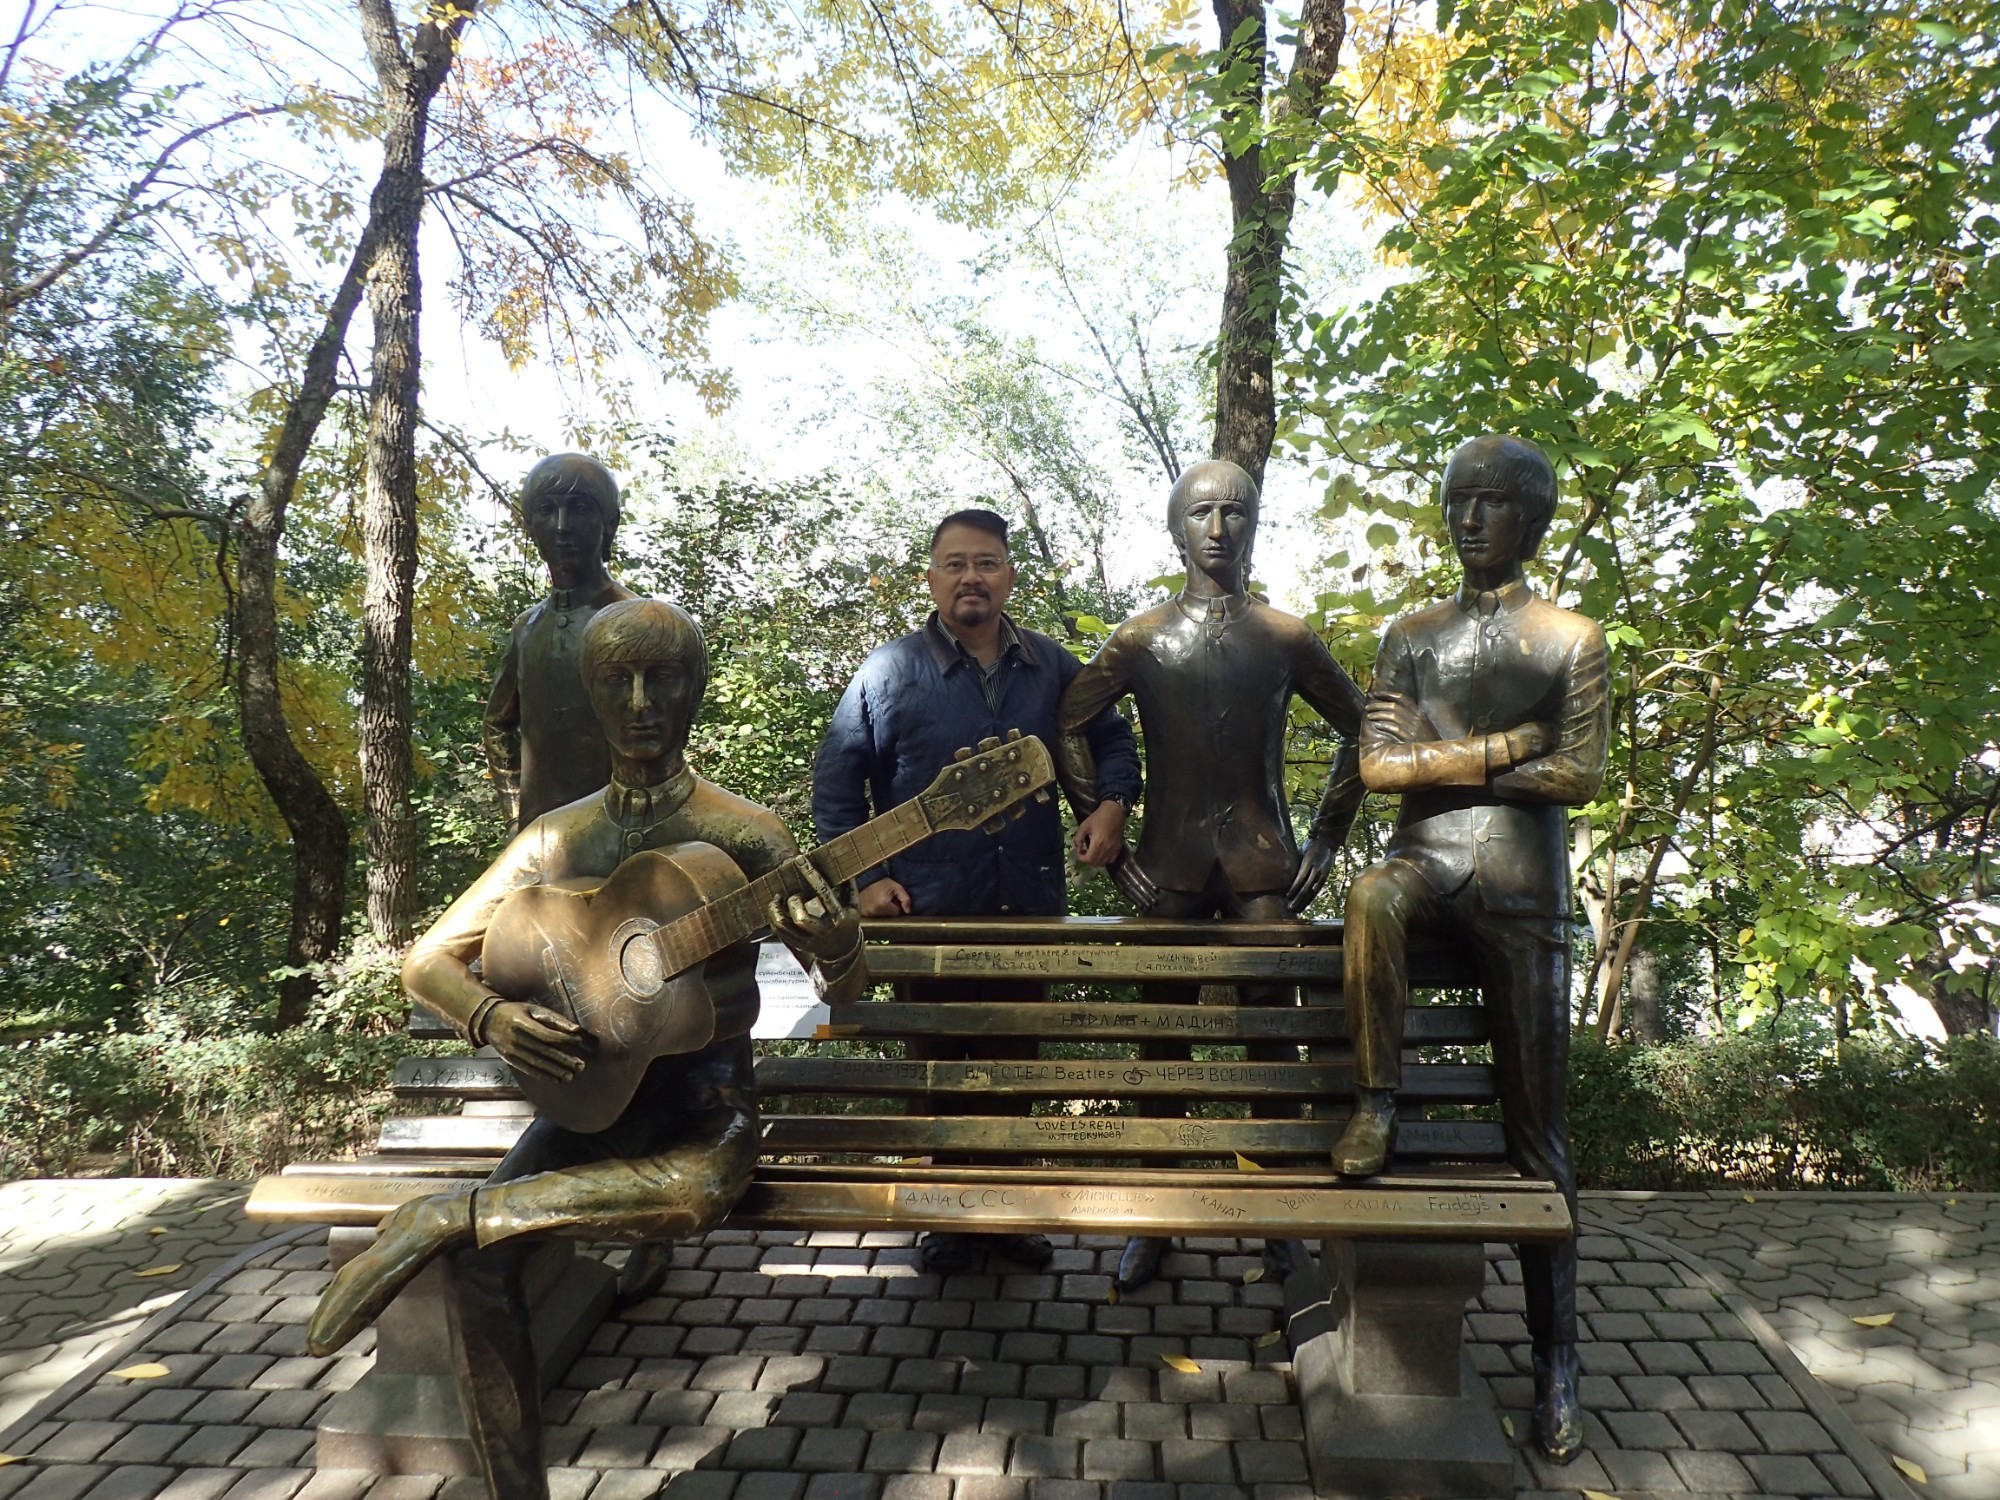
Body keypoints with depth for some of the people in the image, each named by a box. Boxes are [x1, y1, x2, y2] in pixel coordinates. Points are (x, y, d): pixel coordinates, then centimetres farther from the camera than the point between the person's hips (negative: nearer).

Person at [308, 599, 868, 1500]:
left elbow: (845, 992, -5)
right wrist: (489, 1017, -18)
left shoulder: (743, 832, -5)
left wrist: (837, 946, -31)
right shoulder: (555, 840, 4)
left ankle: (446, 1215, -19)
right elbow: (426, 961, 6)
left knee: (699, 1191, -35)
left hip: (707, 1095, -2)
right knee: (481, 1262, -22)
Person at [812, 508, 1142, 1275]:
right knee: (939, 1063, 12)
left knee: (1013, 1059, 16)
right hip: (931, 909, -2)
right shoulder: (891, 670, -6)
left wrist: (1113, 801, -4)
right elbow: (837, 781, -3)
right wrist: (865, 877, -9)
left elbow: (1111, 737, 15)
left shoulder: (1050, 665, 3)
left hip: (1031, 904, 3)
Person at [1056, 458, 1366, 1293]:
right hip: (1169, 864, 0)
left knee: (1273, 1031, 4)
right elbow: (1067, 730, 6)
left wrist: (1327, 837, 6)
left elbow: (1357, 730, 13)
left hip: (1262, 862, 0)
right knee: (1164, 1034, 7)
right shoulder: (1140, 642, 2)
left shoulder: (1287, 639, 4)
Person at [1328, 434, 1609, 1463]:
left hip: (1522, 885, -1)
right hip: (1428, 858, 1)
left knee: (1535, 1126, 0)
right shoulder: (1412, 637, 12)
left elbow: (1579, 775, -3)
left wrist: (1438, 755, -5)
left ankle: (1555, 1355, 11)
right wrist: (1501, 746, -7)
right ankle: (1375, 1101, -18)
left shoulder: (1571, 638, 8)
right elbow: (1377, 767, 1)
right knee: (1372, 897, -38)